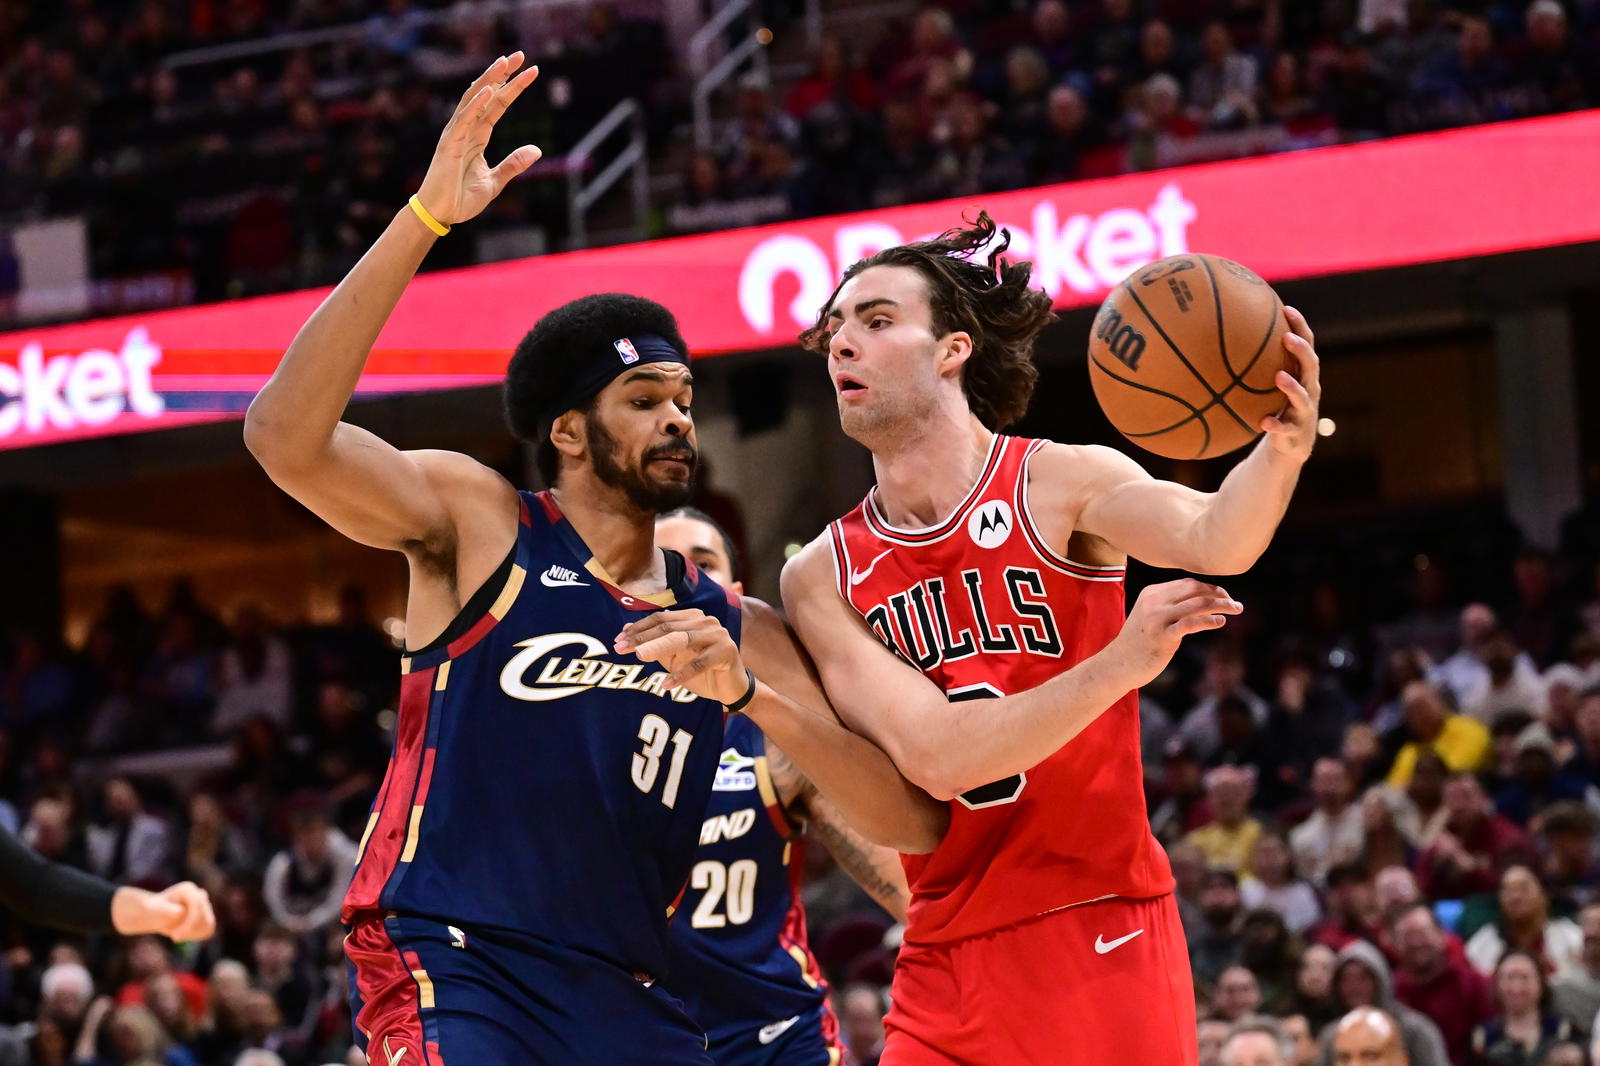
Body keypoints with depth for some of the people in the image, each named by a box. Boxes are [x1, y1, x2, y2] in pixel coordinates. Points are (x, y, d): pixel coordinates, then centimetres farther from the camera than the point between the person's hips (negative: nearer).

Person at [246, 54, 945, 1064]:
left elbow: (915, 823, 6)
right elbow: (286, 437, -16)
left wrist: (750, 694, -9)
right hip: (450, 975, -5)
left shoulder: (734, 629, 13)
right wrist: (423, 219, -23)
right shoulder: (478, 521, 2)